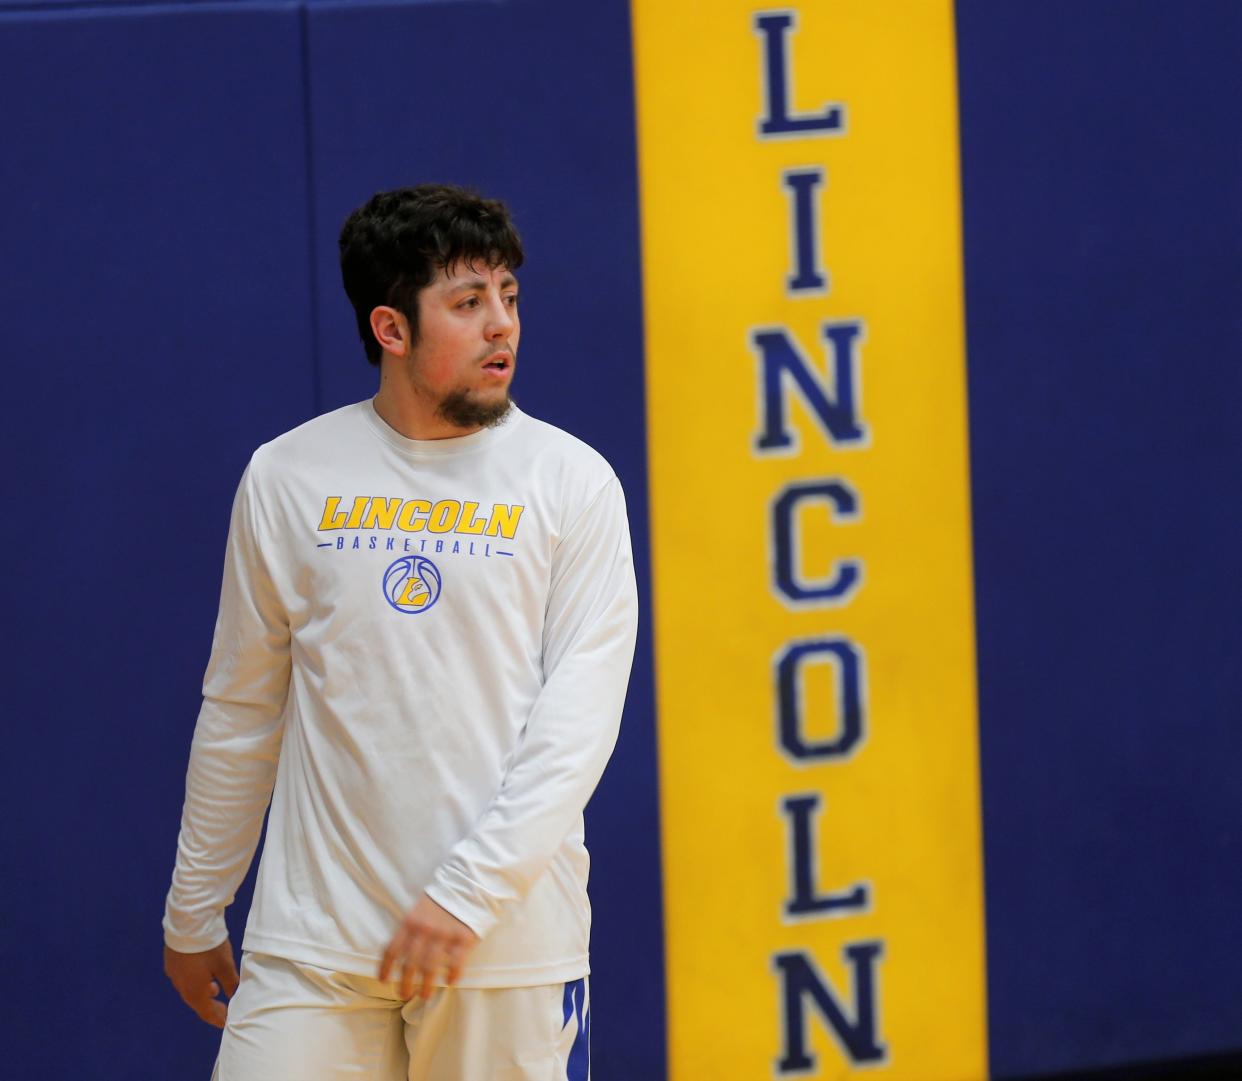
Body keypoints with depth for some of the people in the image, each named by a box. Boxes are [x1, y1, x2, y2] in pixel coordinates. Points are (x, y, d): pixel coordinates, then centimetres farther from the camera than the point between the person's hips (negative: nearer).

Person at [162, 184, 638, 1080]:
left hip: (507, 941, -1)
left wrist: (466, 893, -16)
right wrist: (192, 912, 15)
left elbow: (580, 718, -6)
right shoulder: (287, 478, 6)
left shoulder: (572, 482, 1)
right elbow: (241, 712, 14)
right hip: (313, 939, 1)